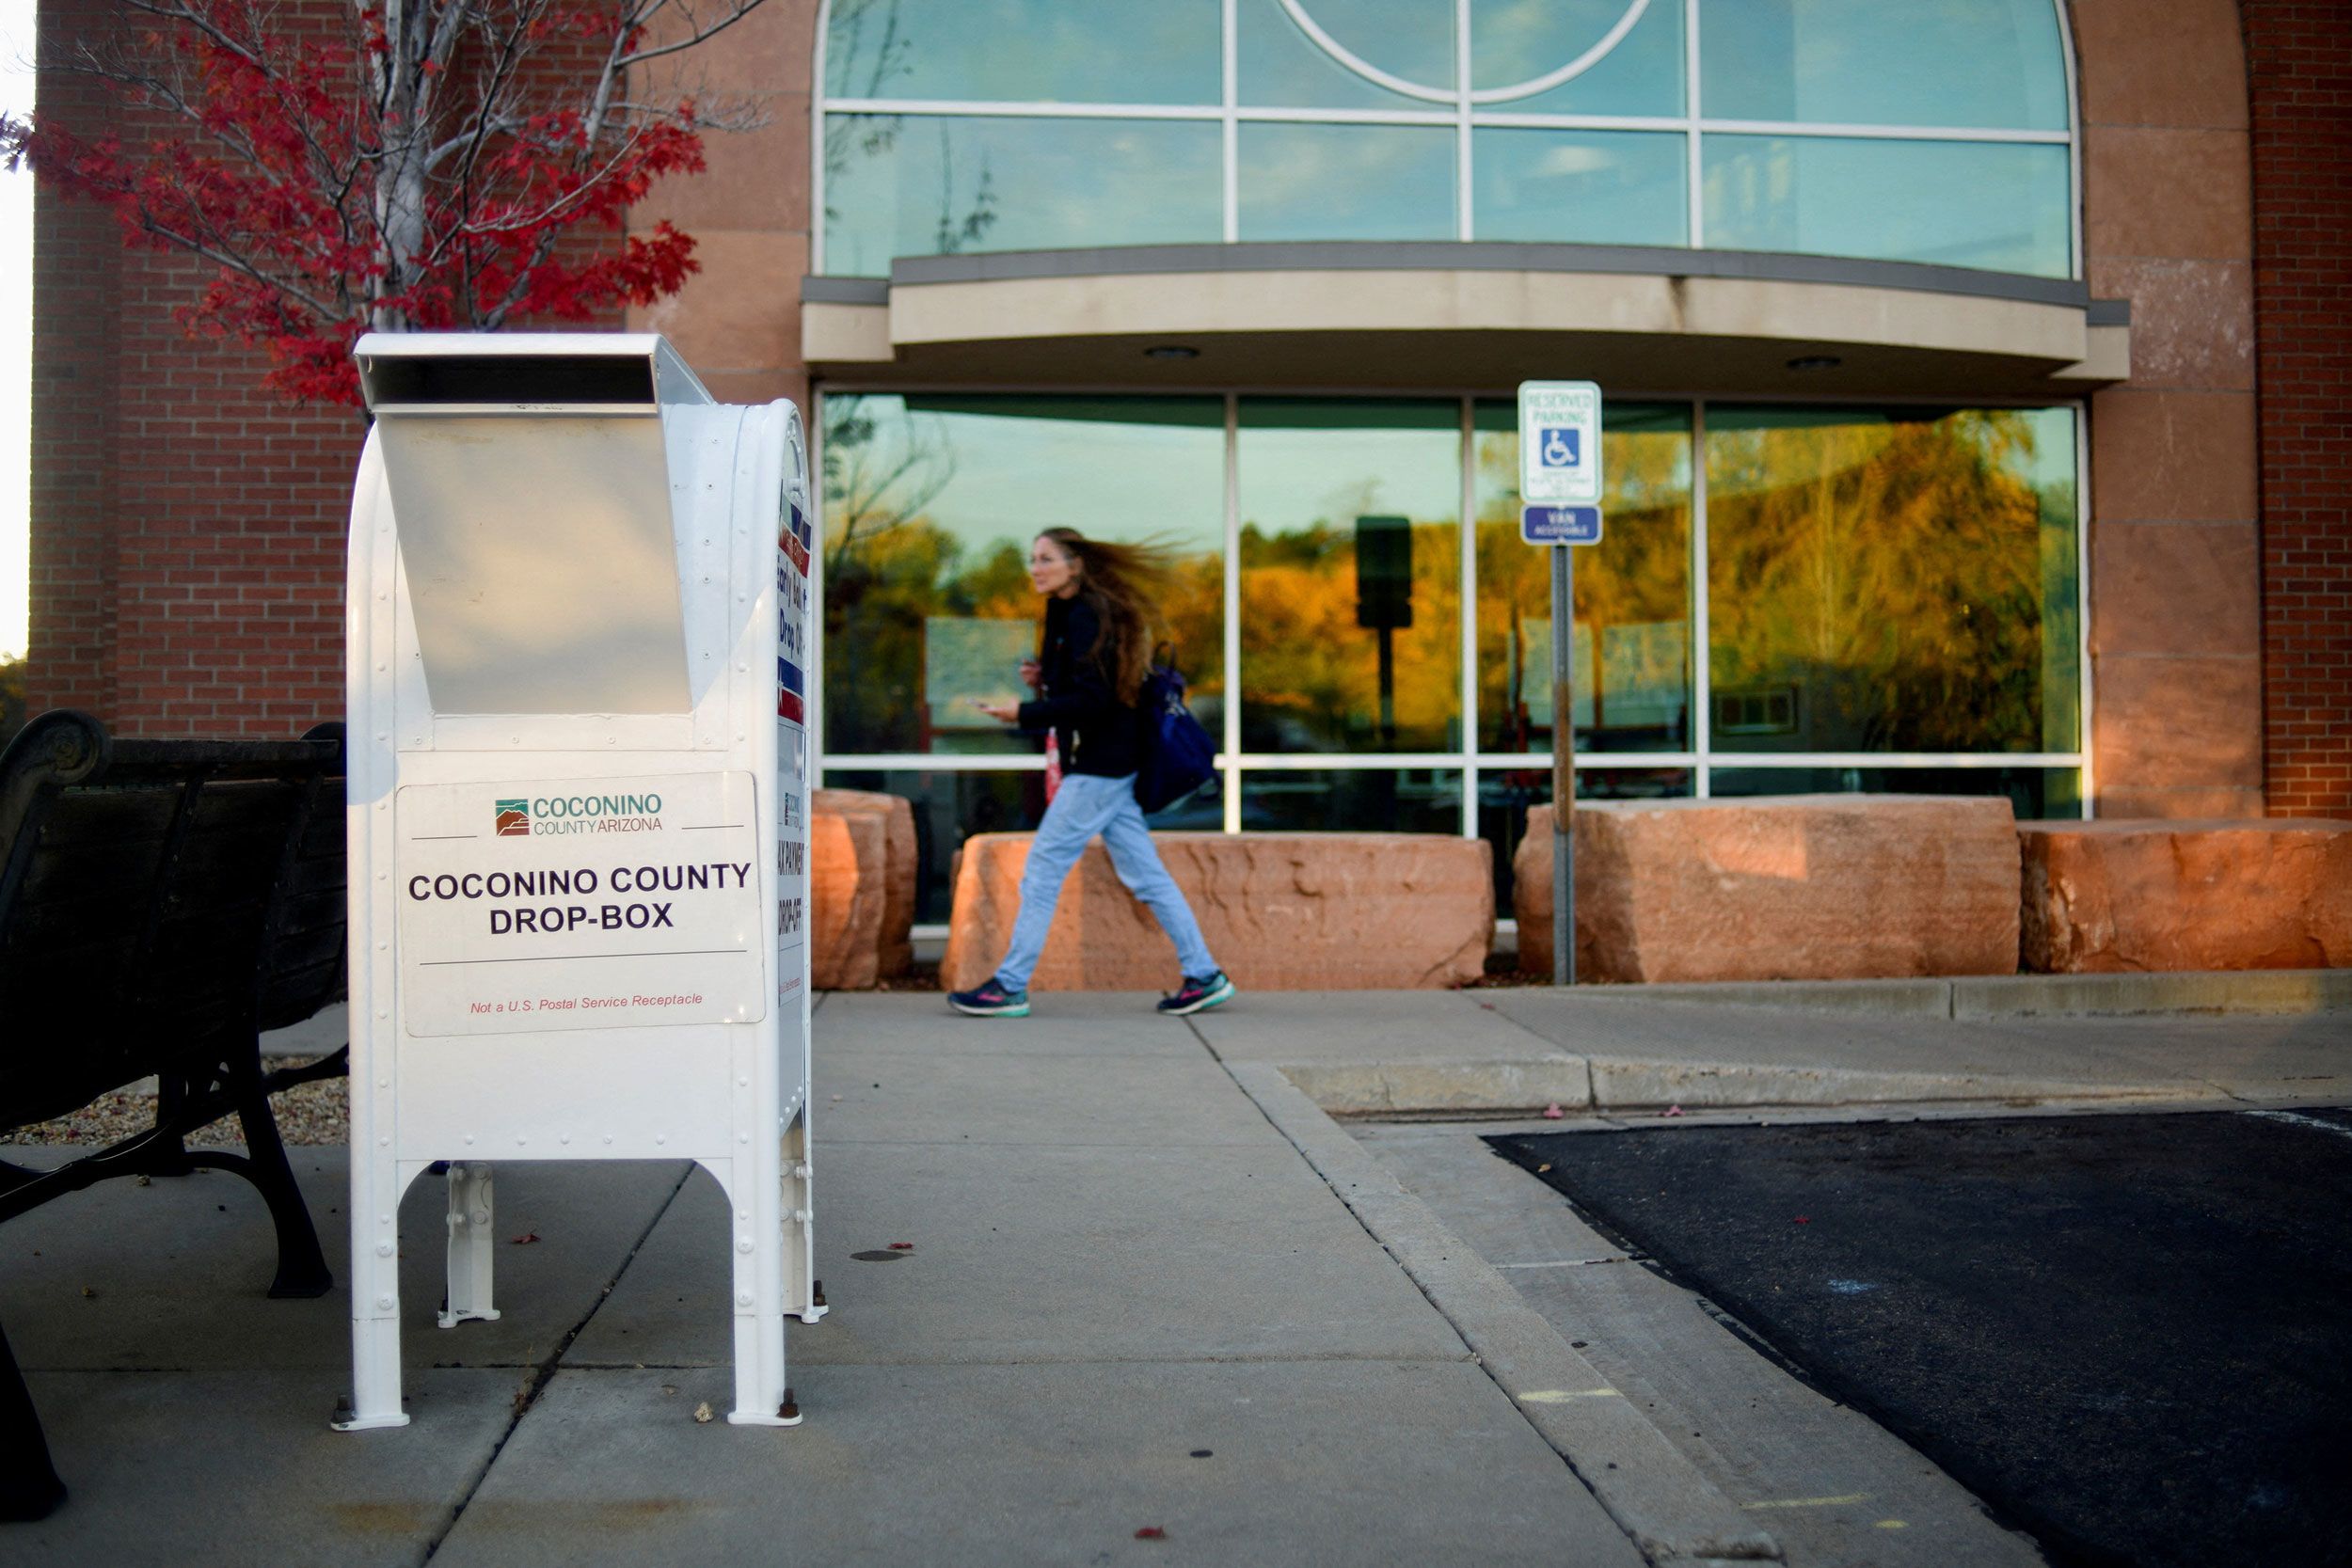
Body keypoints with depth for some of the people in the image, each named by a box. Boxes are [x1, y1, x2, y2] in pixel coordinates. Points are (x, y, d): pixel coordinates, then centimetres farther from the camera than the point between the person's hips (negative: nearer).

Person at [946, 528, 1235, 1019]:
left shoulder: (1084, 617, -14)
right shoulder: (1071, 615, 17)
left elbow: (1091, 699, -21)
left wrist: (1023, 714, -20)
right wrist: (1043, 680, 7)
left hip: (1097, 769, -10)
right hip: (1110, 765, 10)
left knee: (1042, 871, -6)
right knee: (1144, 873, 10)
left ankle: (1009, 986, -1)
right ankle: (1203, 975, 12)